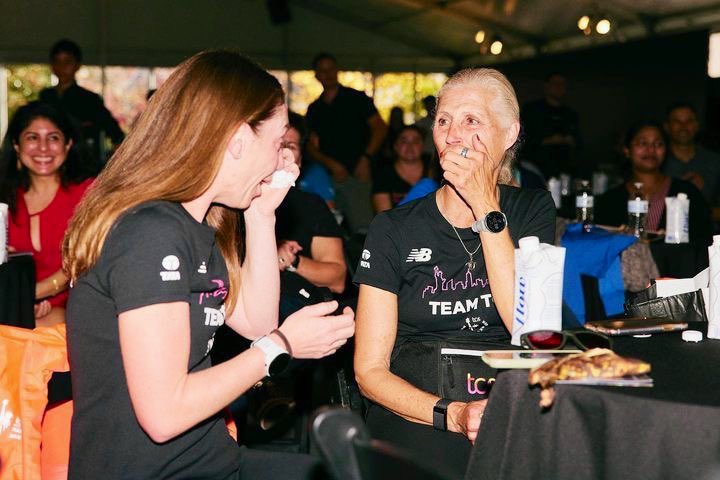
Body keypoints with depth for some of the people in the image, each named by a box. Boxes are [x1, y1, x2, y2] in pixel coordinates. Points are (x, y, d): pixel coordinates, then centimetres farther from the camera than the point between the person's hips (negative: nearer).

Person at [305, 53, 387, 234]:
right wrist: (330, 163, -6)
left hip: (356, 174, -4)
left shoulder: (356, 98, 6)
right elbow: (311, 145, 12)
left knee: (363, 229, -13)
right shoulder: (314, 109, 16)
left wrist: (366, 158, -12)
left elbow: (380, 127, 0)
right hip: (328, 176, 4)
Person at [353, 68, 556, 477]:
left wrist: (486, 208, -11)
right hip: (417, 416, -2)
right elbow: (370, 370, 0)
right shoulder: (395, 229, 3)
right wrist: (452, 414, -18)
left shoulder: (531, 210, 8)